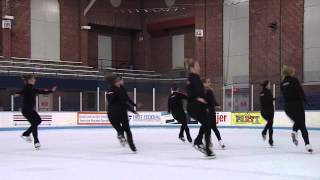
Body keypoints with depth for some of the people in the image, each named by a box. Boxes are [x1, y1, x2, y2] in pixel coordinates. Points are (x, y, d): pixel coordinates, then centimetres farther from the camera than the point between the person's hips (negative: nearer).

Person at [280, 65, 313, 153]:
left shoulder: (282, 84, 10)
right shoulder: (294, 80, -5)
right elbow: (300, 90, -15)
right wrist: (304, 100, -11)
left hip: (288, 106, 5)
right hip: (297, 104, -4)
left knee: (297, 122, 27)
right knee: (302, 125, -1)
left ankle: (294, 132, -3)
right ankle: (307, 144, -13)